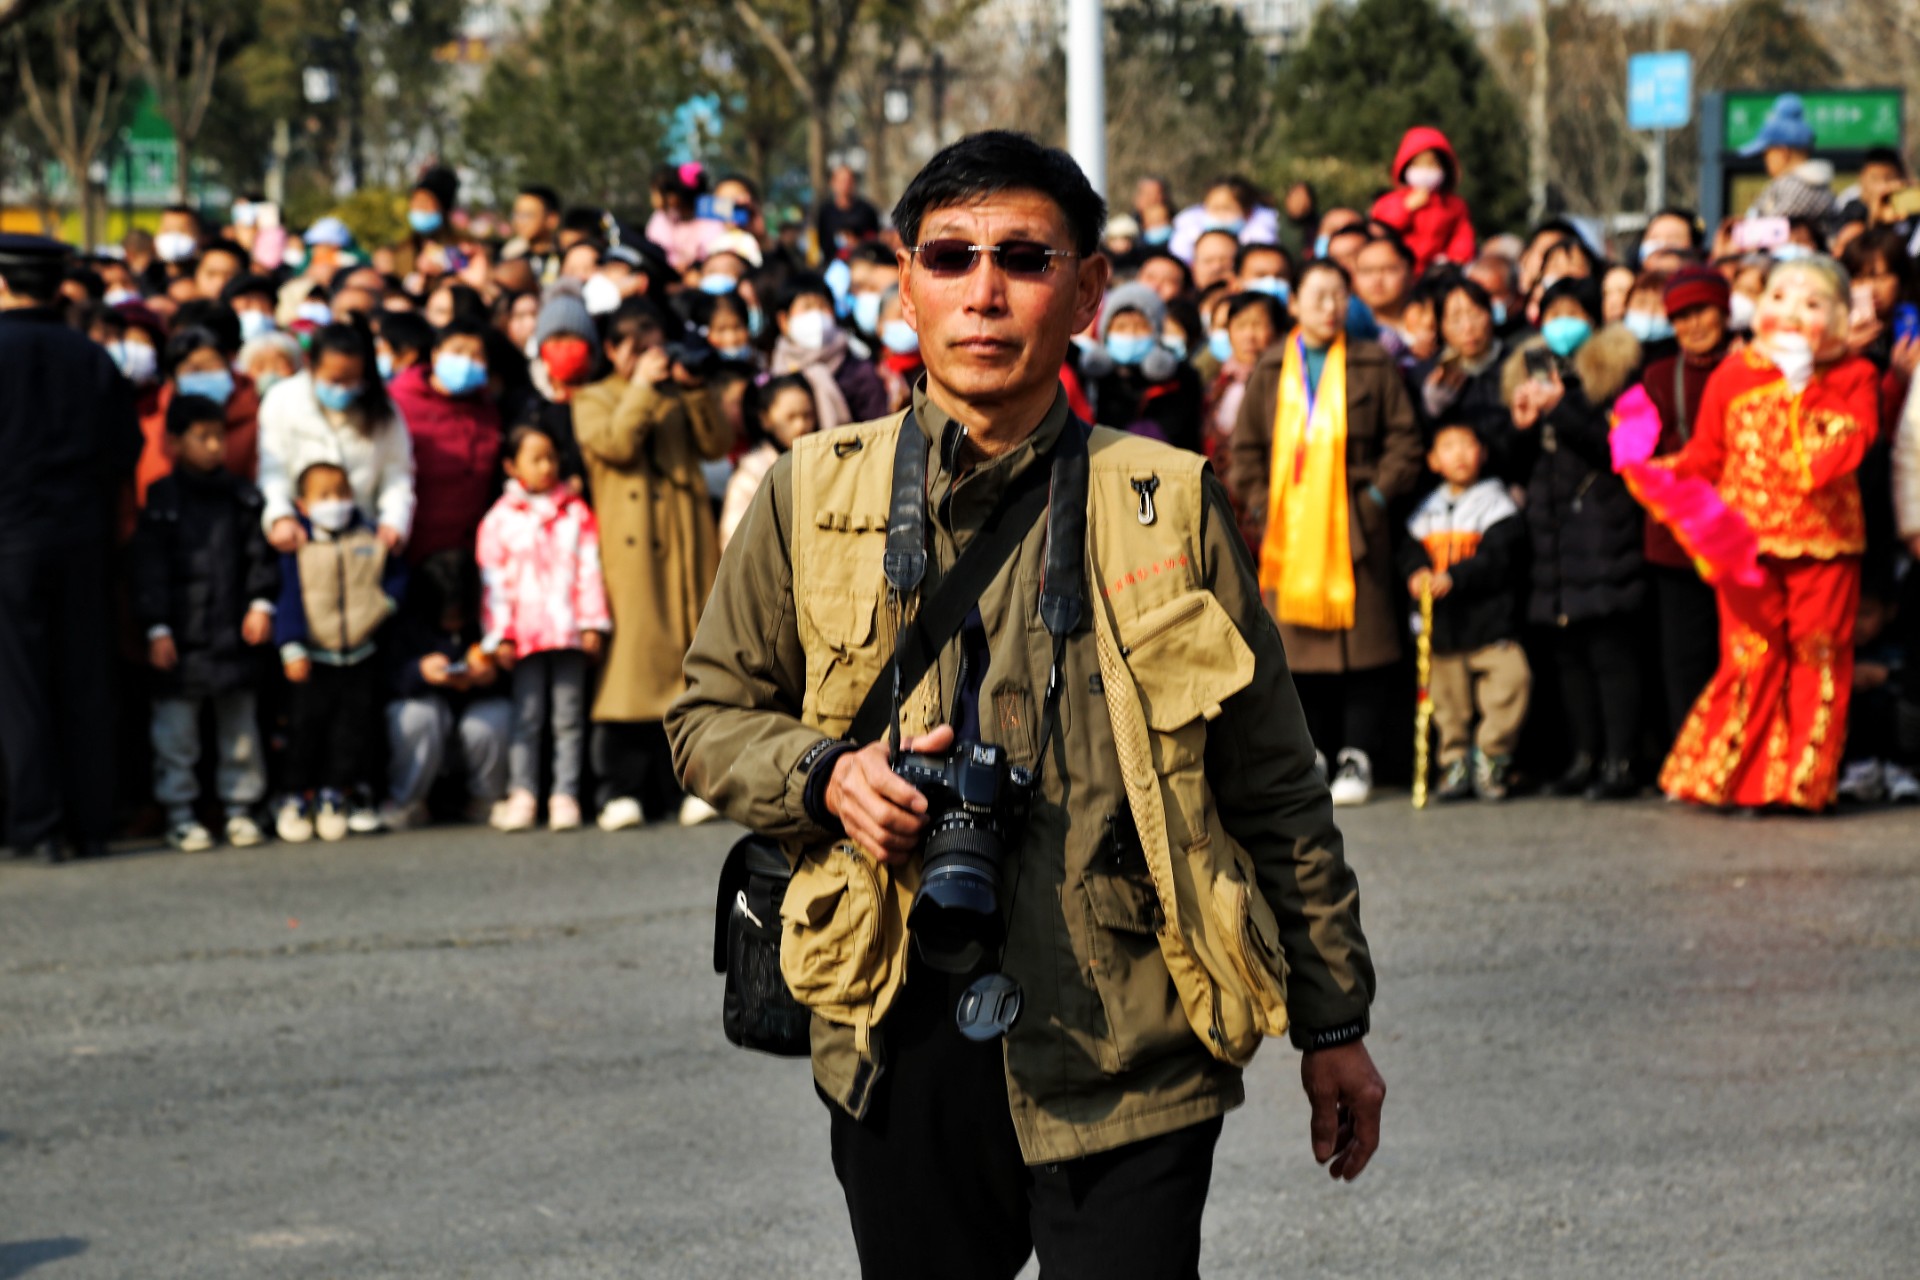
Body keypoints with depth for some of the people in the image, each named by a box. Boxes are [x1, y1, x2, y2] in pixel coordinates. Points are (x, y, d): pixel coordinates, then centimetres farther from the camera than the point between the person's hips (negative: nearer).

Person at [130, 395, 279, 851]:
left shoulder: (242, 498, 7)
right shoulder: (161, 501, -2)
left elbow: (260, 556, 8)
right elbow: (148, 570, -4)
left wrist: (262, 603, -5)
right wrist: (156, 628, -9)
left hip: (235, 634, 3)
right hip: (181, 637, -3)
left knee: (238, 723, 9)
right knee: (176, 727, 2)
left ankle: (240, 808, 19)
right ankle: (179, 812, 10)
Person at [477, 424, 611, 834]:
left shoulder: (576, 513, 12)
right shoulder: (500, 519, 7)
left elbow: (589, 569, 8)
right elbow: (494, 582, 4)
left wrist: (592, 623, 0)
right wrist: (500, 634, -3)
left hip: (570, 631, 1)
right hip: (526, 632, -1)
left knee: (568, 715, 1)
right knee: (527, 715, -3)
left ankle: (565, 795, 2)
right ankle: (521, 794, -2)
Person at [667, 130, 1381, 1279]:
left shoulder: (1169, 505, 3)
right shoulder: (813, 497, 5)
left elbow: (1275, 792, 7)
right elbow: (710, 717, 15)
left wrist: (1334, 1021, 9)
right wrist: (827, 775, -7)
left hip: (1128, 1052, -1)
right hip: (903, 1047, 2)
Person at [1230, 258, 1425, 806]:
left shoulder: (1373, 367, 8)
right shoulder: (1270, 371, 12)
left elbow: (1403, 437, 6)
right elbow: (1247, 446, 14)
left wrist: (1380, 492, -5)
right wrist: (1259, 505, 3)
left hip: (1355, 528, -2)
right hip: (1290, 529, 2)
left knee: (1361, 641, -6)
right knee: (1295, 643, 0)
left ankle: (1357, 756, 0)